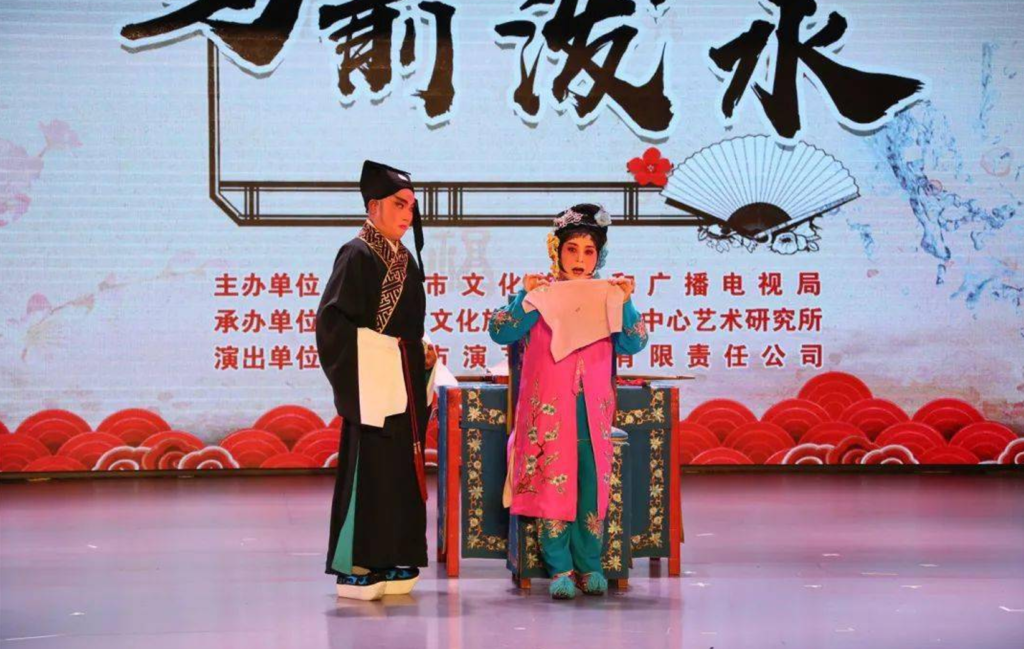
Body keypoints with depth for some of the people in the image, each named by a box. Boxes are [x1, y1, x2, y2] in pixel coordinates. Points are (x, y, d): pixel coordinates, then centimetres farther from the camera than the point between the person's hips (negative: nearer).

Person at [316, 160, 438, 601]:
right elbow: (332, 320, -16)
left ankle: (391, 560, 15)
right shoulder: (358, 256, -9)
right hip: (371, 382, -8)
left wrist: (424, 351, 8)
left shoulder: (405, 260, 16)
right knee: (368, 469, -7)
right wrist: (380, 348, -18)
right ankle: (355, 567, -2)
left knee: (401, 469, 9)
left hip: (405, 383, 8)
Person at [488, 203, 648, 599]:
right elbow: (499, 333, -8)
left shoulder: (607, 295, 9)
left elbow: (633, 345, -1)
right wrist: (526, 300, -20)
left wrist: (625, 304, -14)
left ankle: (589, 566, 5)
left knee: (592, 483, -6)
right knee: (553, 482, -10)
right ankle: (560, 569, -6)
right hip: (548, 407, -2)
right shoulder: (539, 292, 3)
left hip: (592, 409, 2)